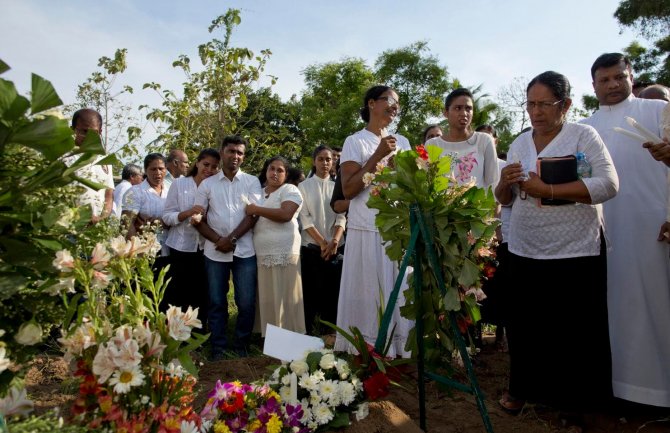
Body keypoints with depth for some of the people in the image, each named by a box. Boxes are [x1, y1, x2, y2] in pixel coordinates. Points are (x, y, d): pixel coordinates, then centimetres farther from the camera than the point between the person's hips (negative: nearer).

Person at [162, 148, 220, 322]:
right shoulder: (179, 183, 0)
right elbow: (166, 217, -3)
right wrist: (188, 212, -21)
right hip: (181, 248, -1)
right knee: (178, 295, 4)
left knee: (202, 296, 10)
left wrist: (203, 218, -16)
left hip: (205, 249, 2)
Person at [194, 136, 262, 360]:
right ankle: (218, 347, 21)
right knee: (217, 302, 8)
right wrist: (218, 240, -10)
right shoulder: (207, 184, 8)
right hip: (215, 252, 1)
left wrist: (231, 239, -12)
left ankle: (241, 346, 19)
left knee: (246, 303, 2)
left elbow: (253, 215, -3)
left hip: (245, 251, -1)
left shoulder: (252, 182, 5)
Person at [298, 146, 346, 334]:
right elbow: (305, 218, -5)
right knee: (311, 292, 2)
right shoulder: (304, 186, 2)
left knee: (334, 292, 4)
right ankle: (311, 333, 13)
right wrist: (322, 243, -13)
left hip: (336, 247, 2)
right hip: (312, 247, -2)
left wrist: (334, 241, -15)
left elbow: (341, 217, 1)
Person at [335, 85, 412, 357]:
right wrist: (377, 157, -13)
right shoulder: (355, 142, -1)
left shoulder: (402, 143, 15)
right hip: (368, 231, -5)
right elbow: (348, 190, -10)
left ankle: (399, 351, 20)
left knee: (399, 295, 8)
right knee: (369, 296, -1)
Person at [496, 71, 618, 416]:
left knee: (574, 332, 7)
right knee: (524, 325, 11)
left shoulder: (584, 135, -4)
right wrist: (505, 183, -11)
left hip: (575, 252, -4)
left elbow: (609, 184, -16)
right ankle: (523, 386, 30)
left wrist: (548, 190, -23)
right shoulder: (519, 143, 10)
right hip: (524, 251, 4)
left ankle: (575, 399, 27)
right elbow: (504, 200, 12)